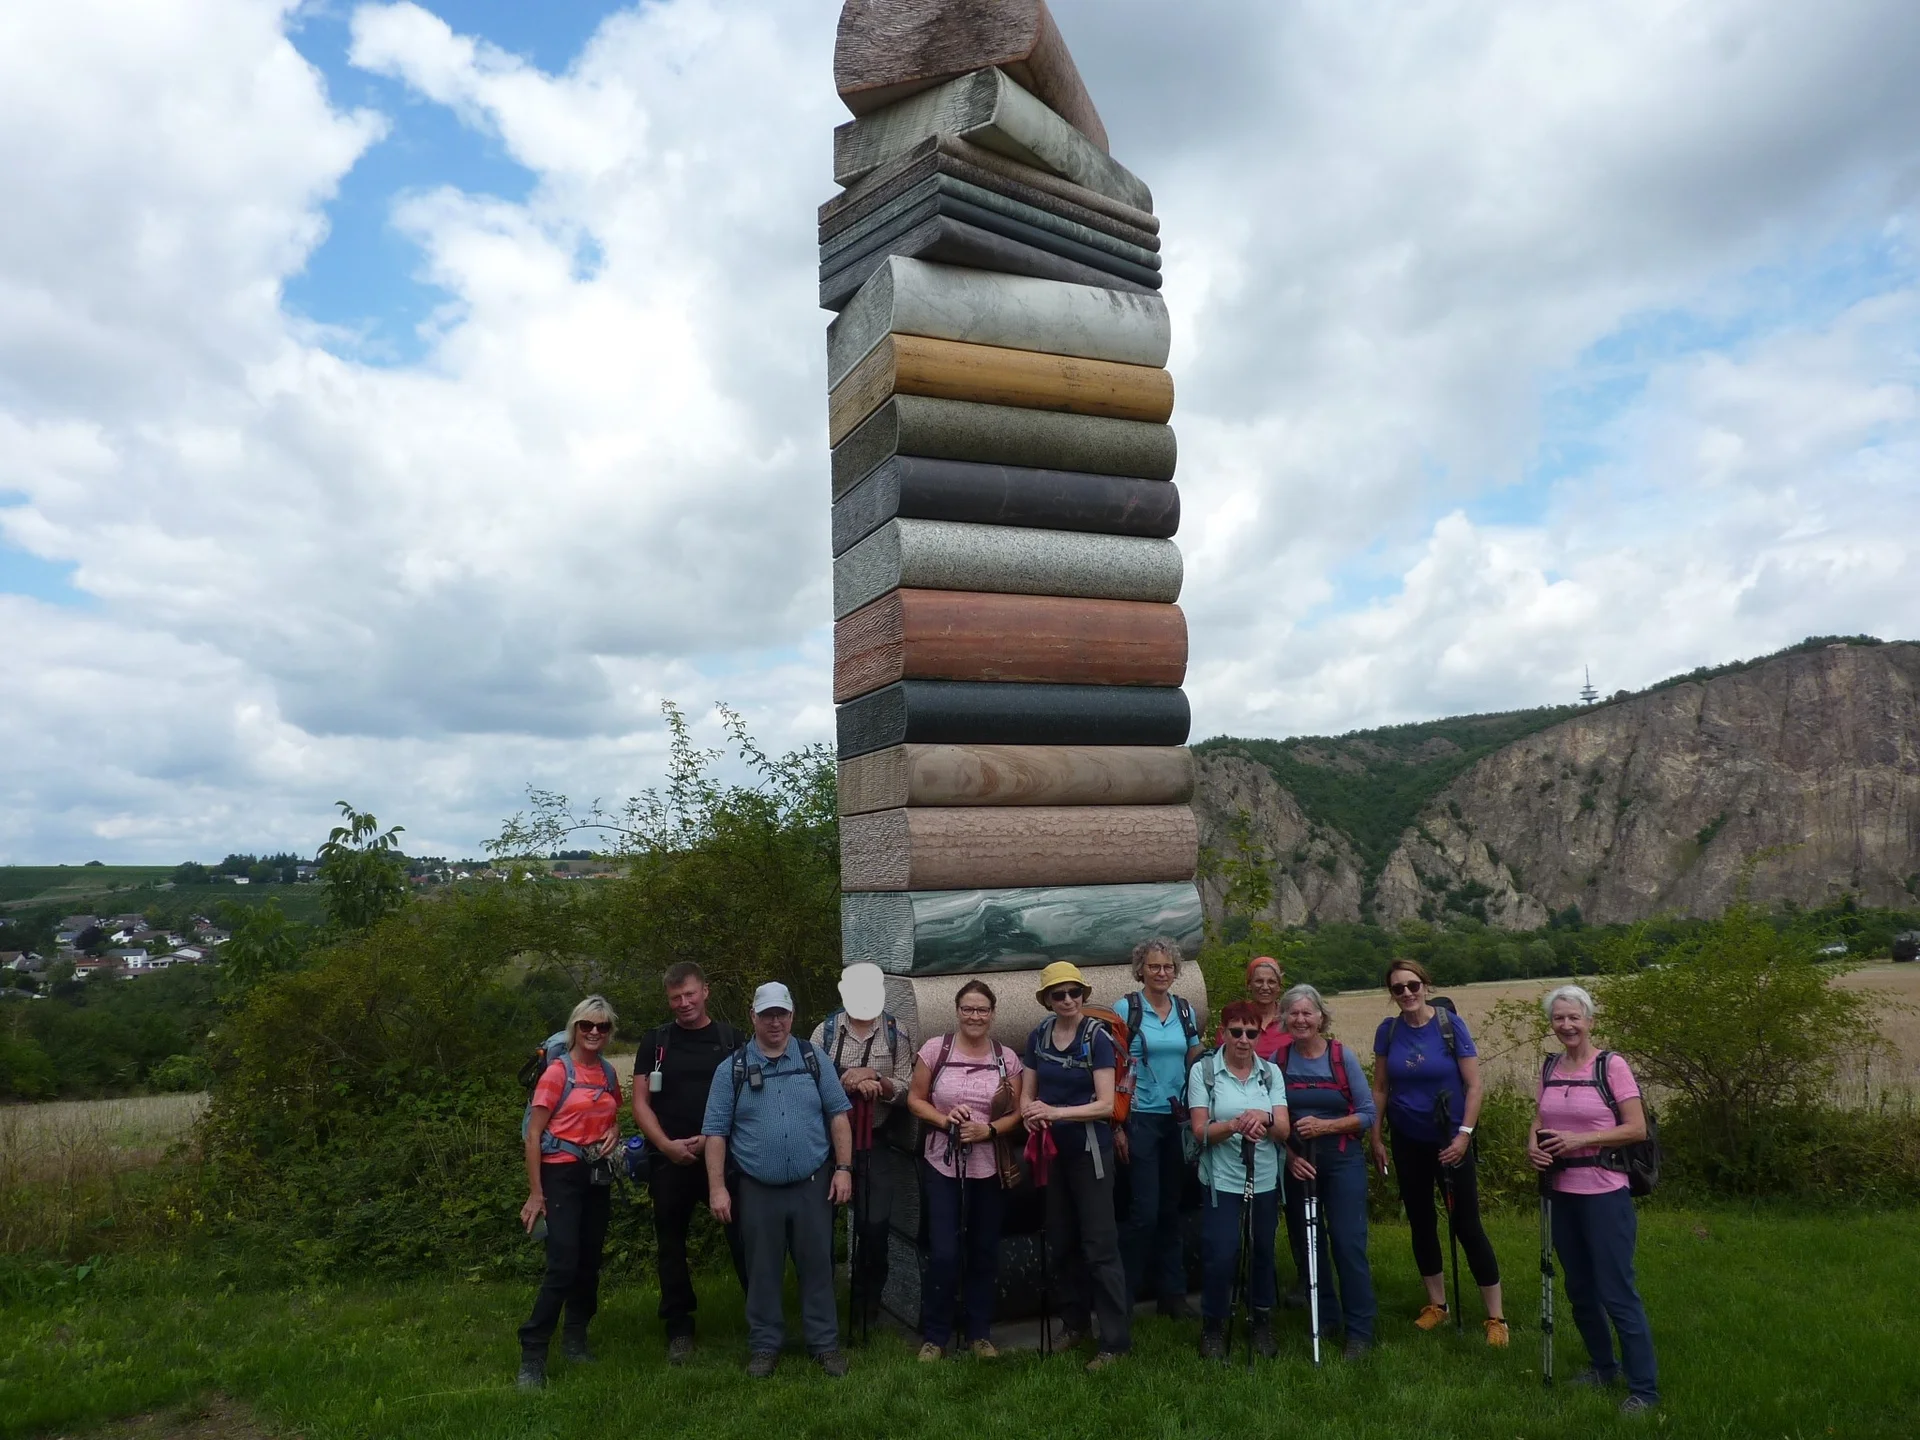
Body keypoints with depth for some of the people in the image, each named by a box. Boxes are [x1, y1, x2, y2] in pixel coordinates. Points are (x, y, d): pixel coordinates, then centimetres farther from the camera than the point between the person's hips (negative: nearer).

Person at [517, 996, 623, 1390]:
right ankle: (532, 1356, -5)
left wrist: (614, 1131, -1)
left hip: (598, 1174, 6)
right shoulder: (557, 1071, -11)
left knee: (590, 1261, 12)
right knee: (563, 1265, -14)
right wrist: (535, 1193, -13)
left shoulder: (609, 1073, 6)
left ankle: (575, 1338, 28)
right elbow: (533, 1134, -11)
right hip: (563, 1173, -6)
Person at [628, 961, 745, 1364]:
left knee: (744, 1237, -3)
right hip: (670, 1160, 1)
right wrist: (668, 1145, -10)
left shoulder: (731, 1039, 4)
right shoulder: (655, 1042, 6)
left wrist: (712, 1138, -11)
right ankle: (679, 1329, 21)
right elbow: (640, 1103, 4)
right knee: (671, 1244, 9)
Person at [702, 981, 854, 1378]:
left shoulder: (814, 1059, 2)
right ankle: (764, 1346, 26)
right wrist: (717, 1188, -6)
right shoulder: (732, 1069, -1)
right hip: (758, 1191, 0)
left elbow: (838, 1114, 3)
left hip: (812, 1186, 1)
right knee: (763, 1272, 11)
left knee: (817, 1267, 9)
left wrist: (843, 1169, -3)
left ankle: (825, 1343, 22)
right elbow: (716, 1132, -1)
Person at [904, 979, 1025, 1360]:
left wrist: (989, 1129, -14)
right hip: (943, 1165, -2)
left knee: (985, 1251, 12)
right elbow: (915, 1099, 0)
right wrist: (943, 1119, -16)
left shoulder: (1007, 1058, -1)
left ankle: (978, 1332, 29)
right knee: (943, 1253, -4)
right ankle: (935, 1335, 16)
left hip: (989, 1167, 2)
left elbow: (1017, 1113, 3)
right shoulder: (935, 1049, -6)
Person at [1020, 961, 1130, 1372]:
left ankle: (1115, 1339, 8)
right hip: (1052, 1149, 6)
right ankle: (1075, 1322, 34)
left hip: (1089, 1148, -6)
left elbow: (1105, 1104, -18)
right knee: (1061, 1240, 17)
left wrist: (1056, 1112, -29)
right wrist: (1030, 1113, -18)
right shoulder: (1039, 1036, 1)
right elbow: (1027, 1094, 5)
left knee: (1099, 1244, -2)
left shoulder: (1097, 1036, -13)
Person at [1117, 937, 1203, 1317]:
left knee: (1171, 1209, 11)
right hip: (1141, 1119, -4)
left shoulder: (1186, 1011, 8)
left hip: (1178, 1118, 4)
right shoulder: (1127, 1009, -6)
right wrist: (1117, 1126, -10)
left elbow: (1195, 1064, 16)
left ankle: (1172, 1292, 22)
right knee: (1146, 1211, -5)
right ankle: (1124, 1294, 10)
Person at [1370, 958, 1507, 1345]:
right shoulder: (1388, 1031, -4)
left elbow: (1475, 1086, -10)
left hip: (1450, 1138, -3)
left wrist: (1464, 1134, -17)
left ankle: (1496, 1317, 7)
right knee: (1421, 1221, 12)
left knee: (1467, 1224, -3)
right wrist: (1375, 1138, 3)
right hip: (1408, 1140, 4)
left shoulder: (1451, 1025, -13)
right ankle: (1437, 1303, 27)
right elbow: (1380, 1088, 4)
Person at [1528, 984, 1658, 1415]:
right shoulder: (1549, 1067, 6)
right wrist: (1534, 1144, -7)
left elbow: (1637, 1129, -12)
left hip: (1604, 1194, -6)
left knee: (1617, 1292, -1)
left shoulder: (1612, 1065, -11)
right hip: (1561, 1193, 6)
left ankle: (1644, 1388, 12)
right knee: (1579, 1289, 17)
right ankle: (1604, 1365, 35)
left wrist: (1580, 1139, -20)